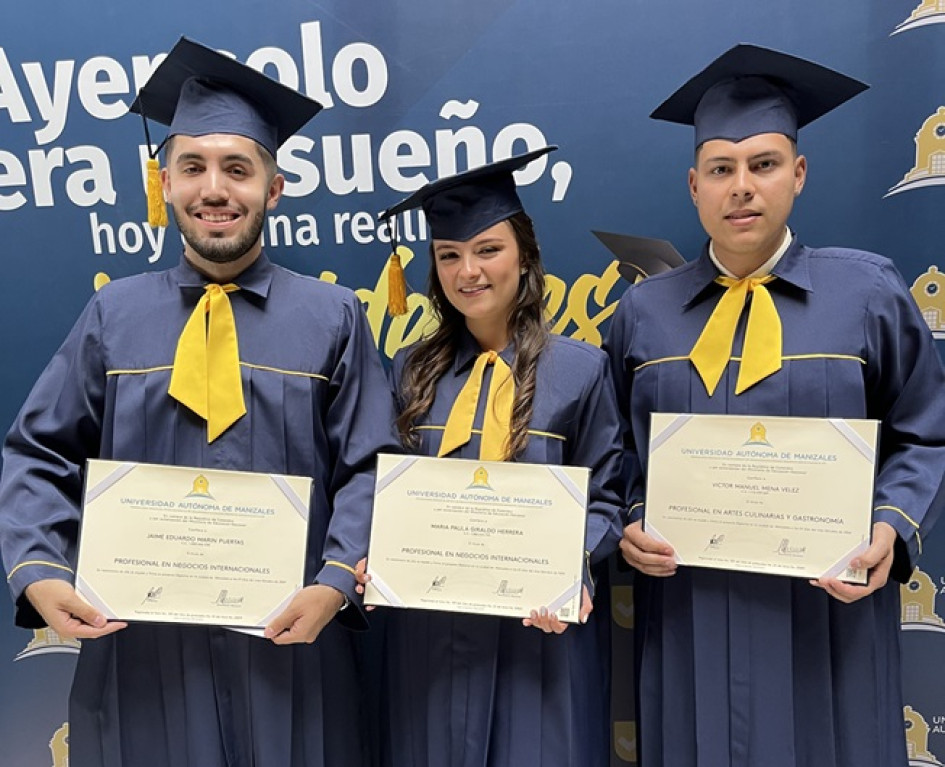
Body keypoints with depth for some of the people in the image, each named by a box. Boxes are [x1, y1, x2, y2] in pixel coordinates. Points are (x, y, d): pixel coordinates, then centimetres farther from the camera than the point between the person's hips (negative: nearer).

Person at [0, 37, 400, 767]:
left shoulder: (333, 317, -2)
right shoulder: (114, 314, 3)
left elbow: (369, 468, -4)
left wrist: (336, 582, -17)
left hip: (287, 641, -1)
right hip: (139, 644, 2)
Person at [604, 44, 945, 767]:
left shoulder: (869, 293, -1)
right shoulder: (643, 312, 3)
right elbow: (621, 452, 9)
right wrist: (634, 523, -8)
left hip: (825, 614, -1)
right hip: (687, 616, 2)